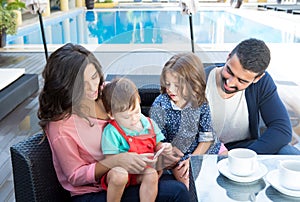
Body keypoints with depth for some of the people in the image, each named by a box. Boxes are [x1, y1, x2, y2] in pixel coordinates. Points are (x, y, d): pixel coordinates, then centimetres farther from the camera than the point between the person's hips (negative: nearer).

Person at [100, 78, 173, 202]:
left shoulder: (149, 124, 5)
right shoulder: (111, 132, -10)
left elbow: (156, 145, 18)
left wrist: (163, 148, -5)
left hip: (142, 173, 4)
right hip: (122, 170, -3)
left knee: (151, 174, -30)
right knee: (118, 174, -37)